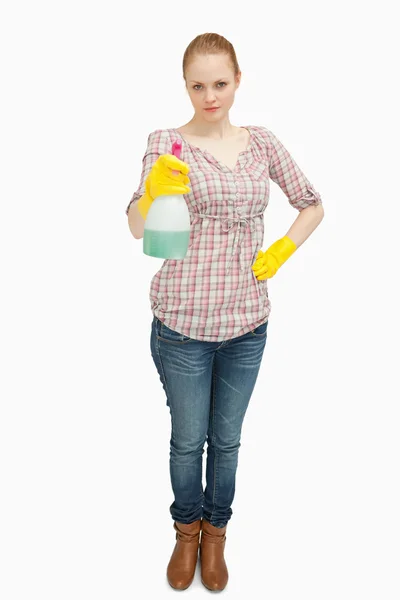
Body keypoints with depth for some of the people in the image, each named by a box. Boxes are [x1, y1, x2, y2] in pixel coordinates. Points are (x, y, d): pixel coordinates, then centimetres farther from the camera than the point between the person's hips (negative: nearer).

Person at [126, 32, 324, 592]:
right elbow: (138, 227, -16)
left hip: (247, 322, 3)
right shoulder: (166, 142, -5)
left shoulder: (263, 142, 4)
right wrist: (153, 191, -36)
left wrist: (279, 253, -1)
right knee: (188, 438, 14)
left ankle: (215, 532, 42)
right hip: (183, 322, -2)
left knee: (227, 438, 17)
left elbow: (312, 204, 13)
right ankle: (187, 529, 42)